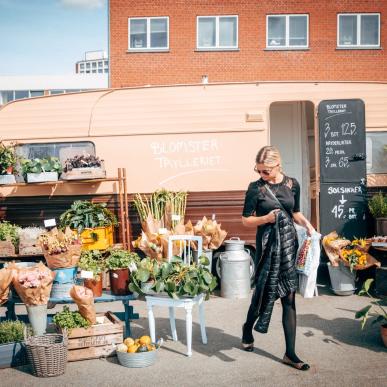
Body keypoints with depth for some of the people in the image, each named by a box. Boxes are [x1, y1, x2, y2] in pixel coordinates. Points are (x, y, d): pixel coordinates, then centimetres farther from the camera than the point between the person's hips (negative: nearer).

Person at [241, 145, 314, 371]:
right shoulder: (255, 188, -5)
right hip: (268, 245, -3)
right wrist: (265, 218, -19)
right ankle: (248, 329, 36)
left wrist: (307, 224, -4)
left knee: (289, 297, 3)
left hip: (289, 243, 3)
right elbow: (246, 220, -2)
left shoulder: (292, 184, 4)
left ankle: (290, 353, 9)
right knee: (266, 291, 5)